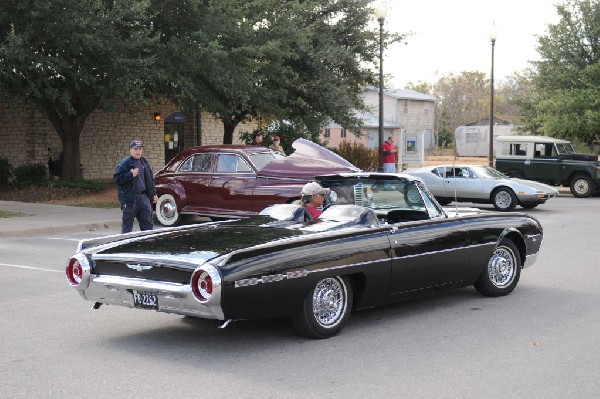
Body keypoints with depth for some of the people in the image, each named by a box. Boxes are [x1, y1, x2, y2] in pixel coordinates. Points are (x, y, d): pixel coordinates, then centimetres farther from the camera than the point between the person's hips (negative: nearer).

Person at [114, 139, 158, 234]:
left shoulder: (144, 162, 13)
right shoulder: (124, 163, -7)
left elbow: (150, 179, 20)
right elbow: (118, 178, -12)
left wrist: (153, 194, 18)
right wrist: (130, 175, -22)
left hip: (143, 197, 6)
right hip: (129, 198, -6)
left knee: (148, 223, 9)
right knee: (127, 223, 1)